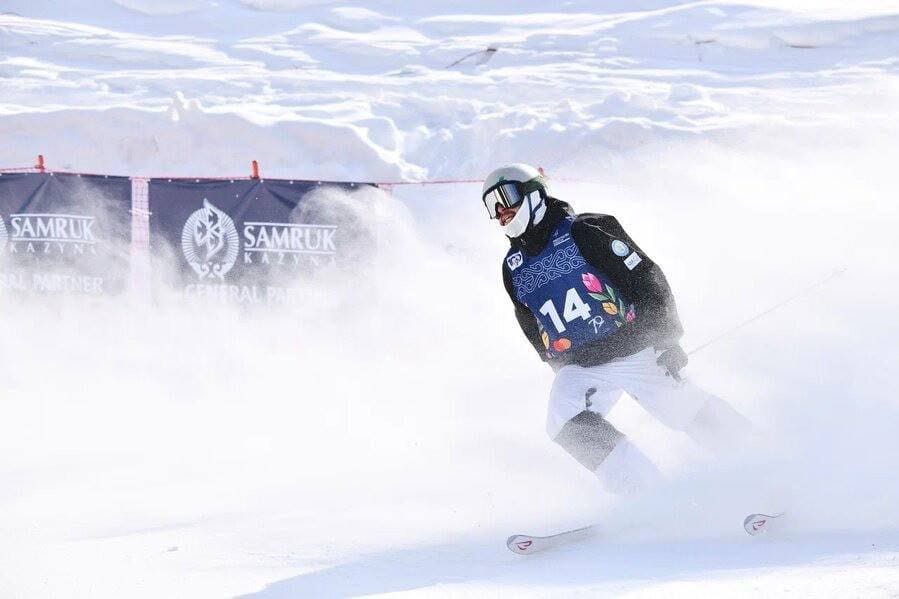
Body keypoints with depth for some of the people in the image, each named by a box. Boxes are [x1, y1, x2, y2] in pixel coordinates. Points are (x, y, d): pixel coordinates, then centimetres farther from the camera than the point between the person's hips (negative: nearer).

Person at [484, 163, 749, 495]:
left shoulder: (584, 232, -8)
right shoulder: (514, 268, 9)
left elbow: (646, 278, -9)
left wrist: (667, 339, -15)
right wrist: (563, 373, 22)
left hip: (634, 350, -4)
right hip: (581, 368, 4)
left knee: (690, 413, -3)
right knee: (565, 424, -24)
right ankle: (649, 496, -26)